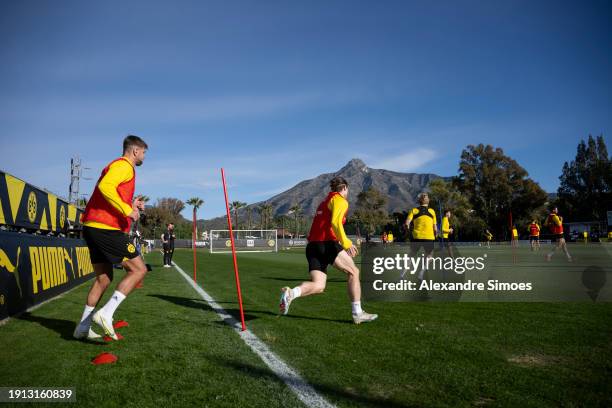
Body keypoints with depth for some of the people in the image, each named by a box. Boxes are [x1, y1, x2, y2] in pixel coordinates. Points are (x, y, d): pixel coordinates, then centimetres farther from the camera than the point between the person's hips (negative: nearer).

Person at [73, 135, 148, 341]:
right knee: (139, 269, -6)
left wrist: (131, 205, 17)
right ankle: (106, 314, -12)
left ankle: (83, 328, 19)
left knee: (104, 278, 15)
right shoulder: (124, 165, -6)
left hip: (93, 227, 10)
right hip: (106, 228, -10)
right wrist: (127, 210, -22)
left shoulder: (118, 166, 25)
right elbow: (105, 187, -24)